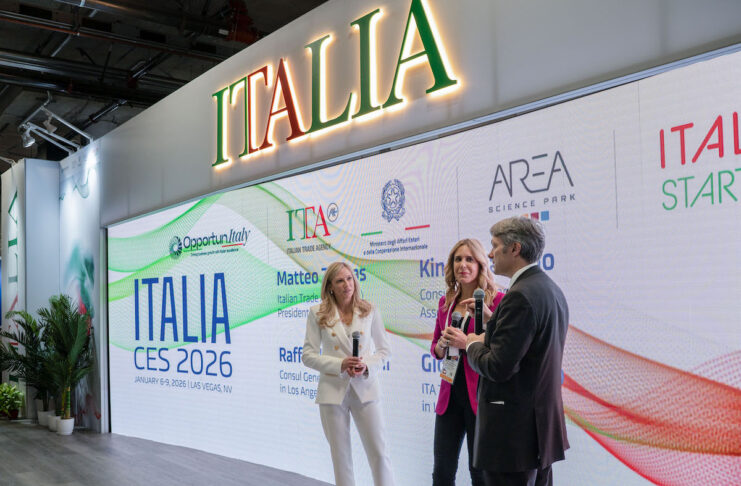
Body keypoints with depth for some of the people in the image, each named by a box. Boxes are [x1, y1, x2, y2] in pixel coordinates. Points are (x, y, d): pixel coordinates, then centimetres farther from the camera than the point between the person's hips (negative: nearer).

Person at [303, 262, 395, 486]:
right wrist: (340, 364, -15)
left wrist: (367, 366, -11)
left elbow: (384, 349, 8)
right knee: (340, 455, 9)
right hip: (333, 390, 0)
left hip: (365, 389, 0)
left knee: (379, 452, -2)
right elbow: (309, 355, -1)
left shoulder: (369, 311, 4)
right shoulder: (317, 314, 1)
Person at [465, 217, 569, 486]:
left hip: (514, 432, -10)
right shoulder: (551, 289, 11)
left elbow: (499, 368, -23)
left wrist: (473, 345, -4)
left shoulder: (520, 295, -19)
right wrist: (489, 335, 11)